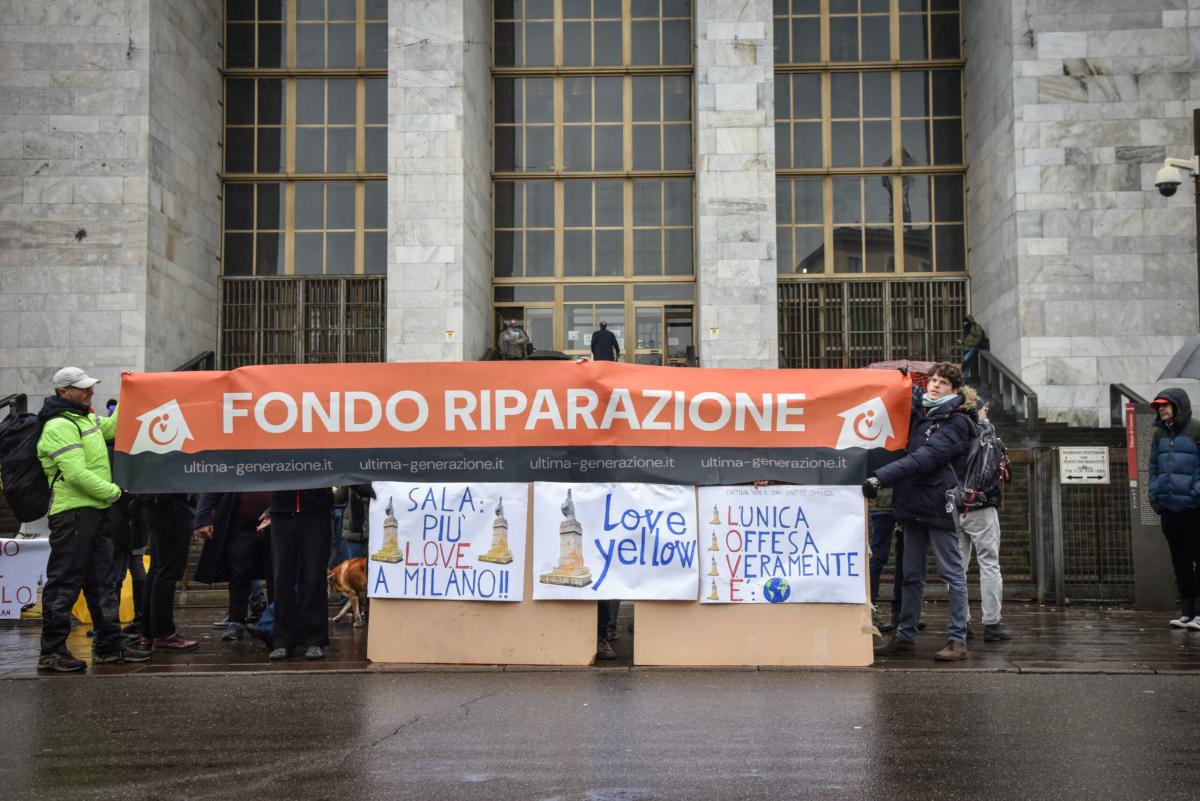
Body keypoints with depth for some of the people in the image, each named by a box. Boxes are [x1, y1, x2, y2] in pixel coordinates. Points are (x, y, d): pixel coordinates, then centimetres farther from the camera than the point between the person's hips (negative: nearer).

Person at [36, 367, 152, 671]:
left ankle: (109, 644, 21)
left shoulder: (86, 419, 17)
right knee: (65, 582, -5)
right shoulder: (59, 426, -14)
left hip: (95, 511, 10)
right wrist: (112, 491, -13)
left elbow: (112, 428, 32)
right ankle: (51, 651, 1)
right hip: (72, 512, -10)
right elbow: (77, 474, -22)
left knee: (103, 578, 13)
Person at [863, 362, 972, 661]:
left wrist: (881, 477, -29)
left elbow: (924, 458, -20)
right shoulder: (917, 415, 16)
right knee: (911, 575, 12)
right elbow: (904, 453, 22)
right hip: (913, 507, 7)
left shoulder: (955, 422, -6)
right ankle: (905, 636, 19)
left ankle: (958, 639, 1)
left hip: (940, 507, -7)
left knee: (952, 574, -1)